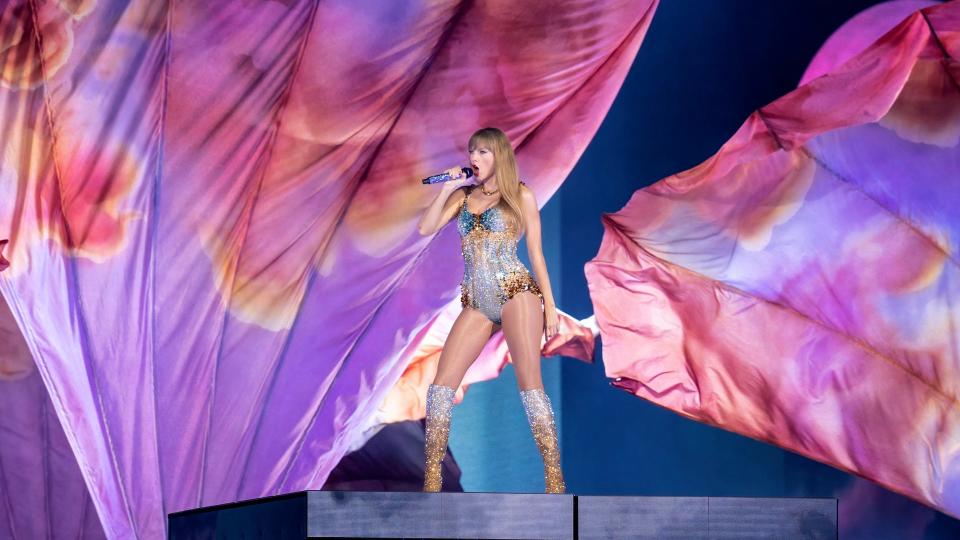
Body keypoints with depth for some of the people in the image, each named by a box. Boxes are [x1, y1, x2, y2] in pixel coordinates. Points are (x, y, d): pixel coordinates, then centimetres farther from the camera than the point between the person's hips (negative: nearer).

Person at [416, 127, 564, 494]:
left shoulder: (520, 196, 5)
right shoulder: (462, 194, 14)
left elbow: (536, 253, 4)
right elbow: (425, 229, 4)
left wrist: (549, 305, -1)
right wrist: (447, 188, 0)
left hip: (516, 291, -4)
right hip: (476, 303, 4)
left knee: (529, 383, -10)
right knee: (441, 383, -5)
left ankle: (555, 479, -7)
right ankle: (432, 480, 1)